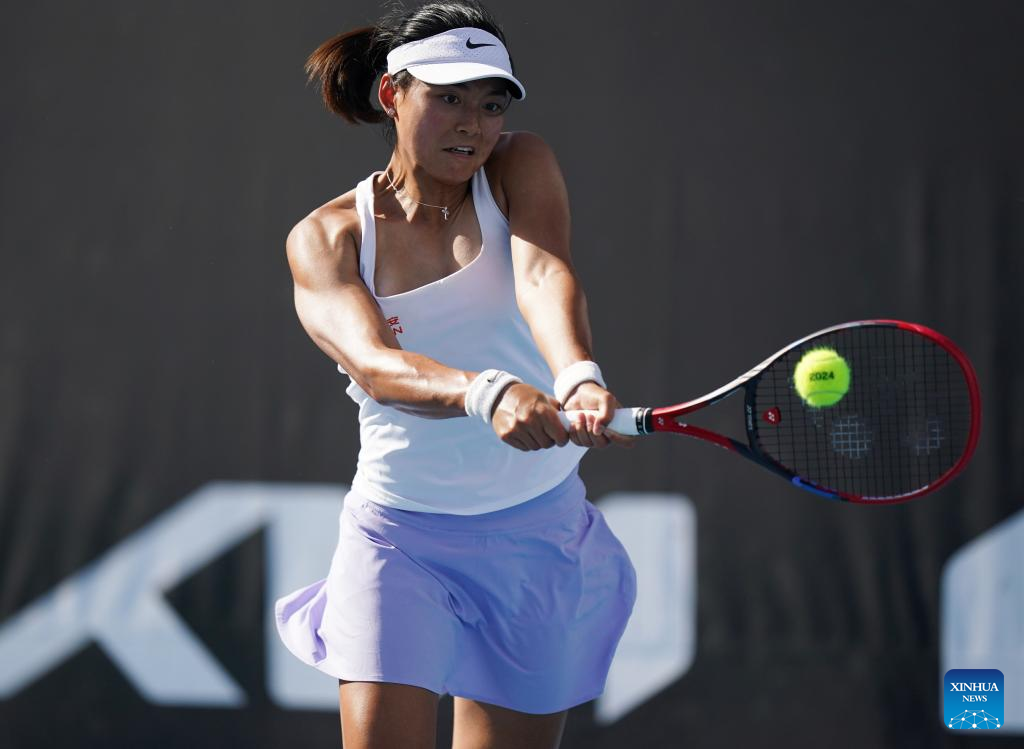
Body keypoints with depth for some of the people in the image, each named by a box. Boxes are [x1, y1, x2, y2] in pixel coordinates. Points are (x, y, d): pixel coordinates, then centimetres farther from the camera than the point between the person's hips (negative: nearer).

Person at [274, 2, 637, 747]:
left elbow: (543, 276, -24)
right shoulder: (326, 237, -6)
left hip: (535, 535, 1)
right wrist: (486, 392, -46)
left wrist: (578, 377, -46)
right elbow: (372, 363, -25)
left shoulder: (521, 169, -2)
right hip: (398, 538, -1)